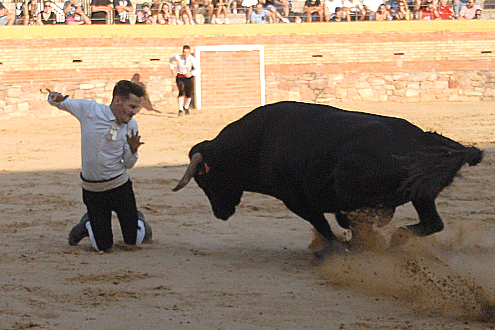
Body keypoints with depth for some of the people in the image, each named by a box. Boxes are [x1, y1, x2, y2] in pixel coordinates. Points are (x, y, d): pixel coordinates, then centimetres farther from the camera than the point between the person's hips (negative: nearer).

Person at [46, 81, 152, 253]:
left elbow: (128, 164, 3)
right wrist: (55, 97, -22)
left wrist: (133, 150, -19)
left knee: (134, 241, 2)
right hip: (92, 190, -2)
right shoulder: (89, 110, -10)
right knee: (102, 247, 0)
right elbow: (57, 102, 2)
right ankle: (87, 225, 32)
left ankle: (139, 222, 37)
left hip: (119, 186, 2)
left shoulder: (131, 125, -2)